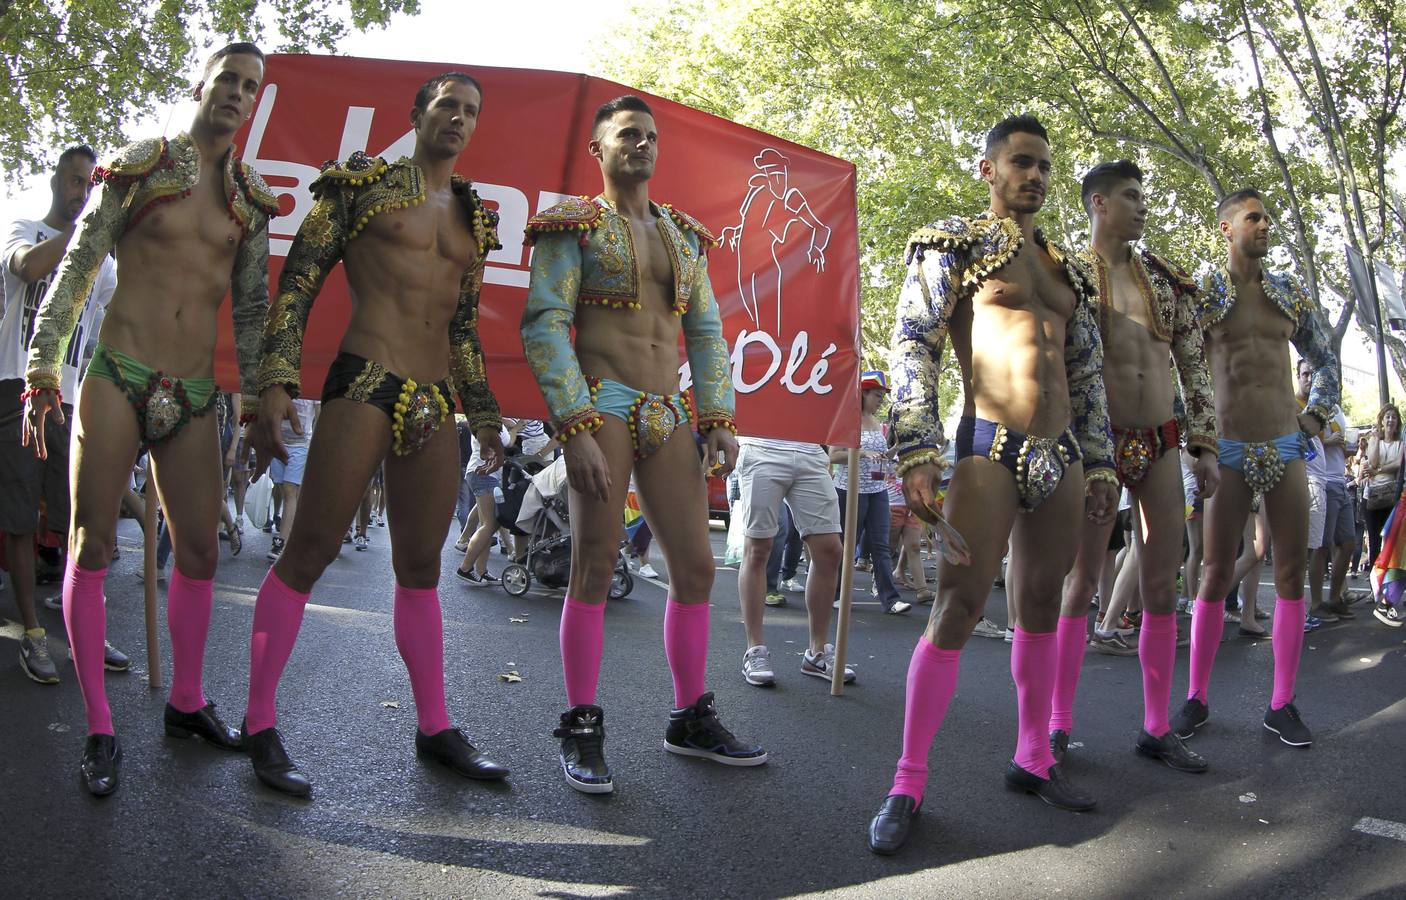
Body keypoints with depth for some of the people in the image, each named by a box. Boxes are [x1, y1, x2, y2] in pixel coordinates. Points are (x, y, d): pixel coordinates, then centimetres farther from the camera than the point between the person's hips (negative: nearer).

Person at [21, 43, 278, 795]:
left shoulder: (251, 201, 11)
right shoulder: (140, 167, 2)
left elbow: (251, 308, 13)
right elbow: (74, 273, 2)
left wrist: (259, 397, 8)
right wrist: (43, 372, -2)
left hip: (192, 394, 3)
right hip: (117, 374, -3)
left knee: (200, 553, 6)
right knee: (92, 547, -3)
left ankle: (186, 702, 23)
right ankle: (98, 727, 7)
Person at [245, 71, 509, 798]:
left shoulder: (473, 218, 20)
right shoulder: (362, 184, 5)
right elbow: (296, 283, 0)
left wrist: (485, 417, 21)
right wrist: (277, 384, -10)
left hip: (435, 405, 5)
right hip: (364, 387, -5)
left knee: (421, 568, 9)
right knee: (310, 551, -5)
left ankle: (435, 729, 16)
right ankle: (259, 725, 7)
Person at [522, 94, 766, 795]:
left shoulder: (684, 235, 18)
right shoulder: (575, 226, 1)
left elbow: (706, 332, 18)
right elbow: (544, 324, -8)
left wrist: (718, 417, 7)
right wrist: (575, 428, -17)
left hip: (669, 417, 6)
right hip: (603, 409, -5)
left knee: (696, 567, 5)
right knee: (595, 567, -5)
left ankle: (691, 720, 19)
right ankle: (581, 729, 7)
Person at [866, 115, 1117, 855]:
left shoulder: (1068, 269, 20)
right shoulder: (953, 244, 1)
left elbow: (1088, 373, 22)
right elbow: (913, 346, -8)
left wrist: (1100, 465, 16)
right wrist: (915, 453, -18)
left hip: (1063, 459, 7)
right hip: (989, 453, -6)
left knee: (1041, 607, 11)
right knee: (958, 608, -10)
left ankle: (1033, 759, 24)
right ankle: (908, 784, -3)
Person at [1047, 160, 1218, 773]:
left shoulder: (1168, 278, 12)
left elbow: (1194, 367, 13)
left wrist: (1204, 445, 8)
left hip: (1161, 446, 5)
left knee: (1162, 588, 6)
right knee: (1080, 583, 1)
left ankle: (1157, 728, 17)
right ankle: (1059, 723, 11)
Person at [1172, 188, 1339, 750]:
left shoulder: (1290, 294, 11)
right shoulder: (1200, 296, 0)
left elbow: (1324, 359, 23)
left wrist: (1315, 417, 12)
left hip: (1286, 447, 4)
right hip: (1229, 450, -4)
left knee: (1292, 574, 2)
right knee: (1216, 577, -1)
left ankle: (1282, 705, 10)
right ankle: (1197, 699, 10)